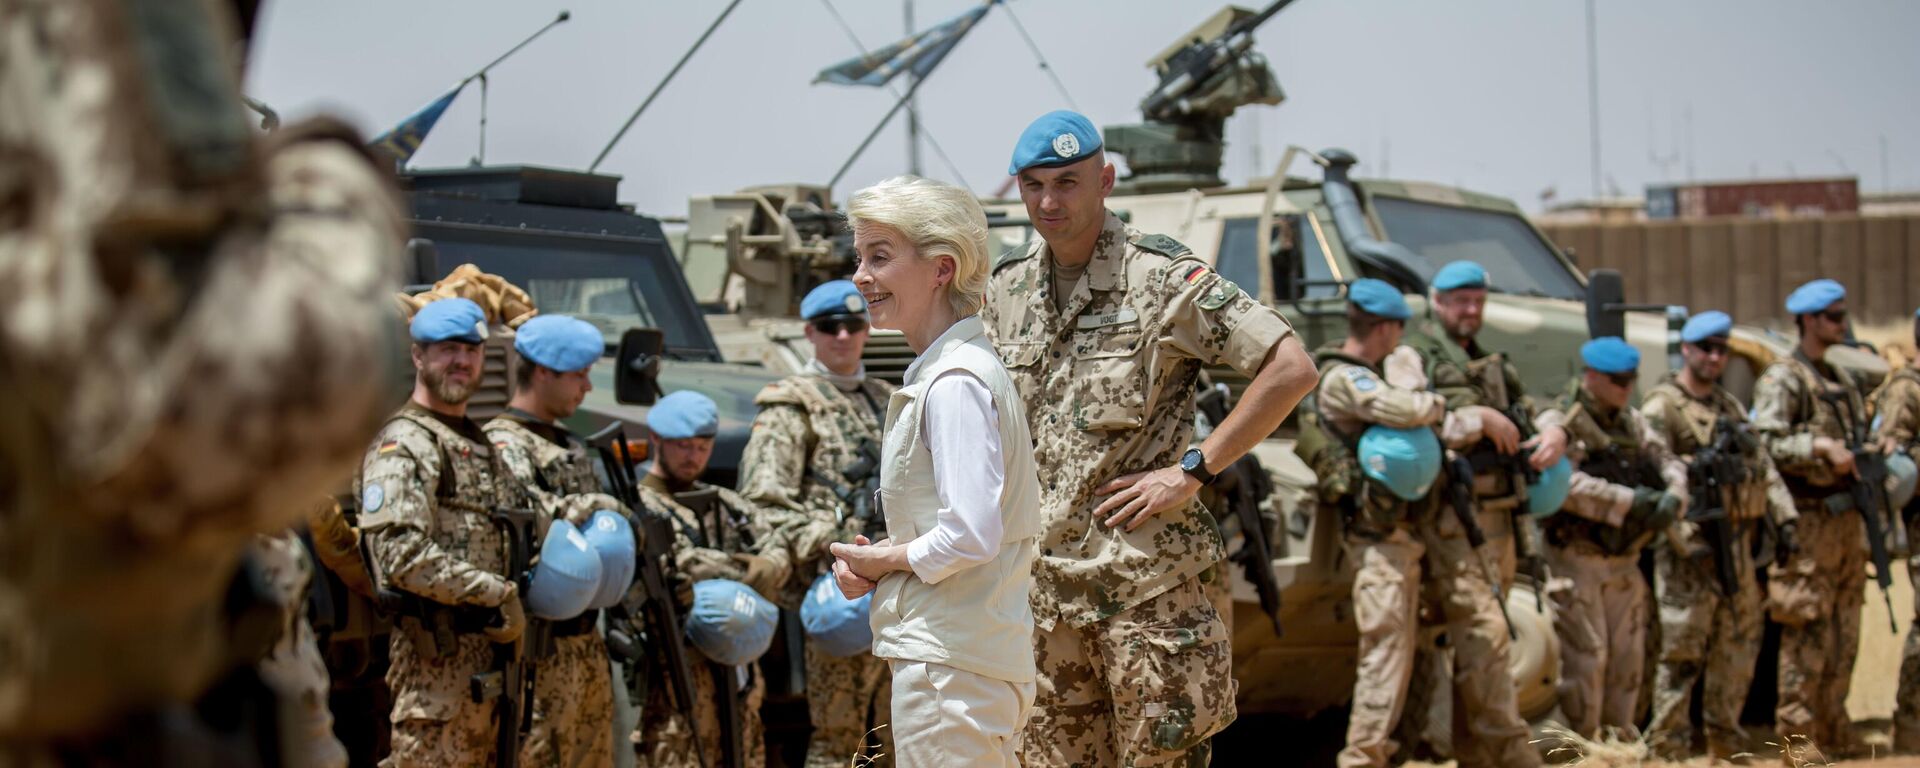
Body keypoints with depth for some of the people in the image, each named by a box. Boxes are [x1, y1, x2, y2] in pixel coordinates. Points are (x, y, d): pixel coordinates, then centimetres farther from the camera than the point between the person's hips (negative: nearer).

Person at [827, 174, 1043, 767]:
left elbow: (971, 535, -24)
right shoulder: (954, 371, 15)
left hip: (948, 667, -10)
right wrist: (870, 565, 6)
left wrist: (884, 559, -7)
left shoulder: (954, 383, -15)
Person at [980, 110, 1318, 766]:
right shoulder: (1005, 287, 10)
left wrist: (1192, 471, -15)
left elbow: (1292, 369, -15)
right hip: (1041, 579, 6)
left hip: (1145, 576, -6)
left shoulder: (1163, 278, -9)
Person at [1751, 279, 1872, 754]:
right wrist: (1822, 447, -27)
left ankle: (1834, 735, 17)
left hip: (1848, 519, 8)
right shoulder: (1783, 380, -7)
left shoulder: (1842, 381, 19)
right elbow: (1765, 443, -19)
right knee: (1807, 635, -8)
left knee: (1844, 636, 11)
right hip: (1809, 523, -8)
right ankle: (1794, 734, -4)